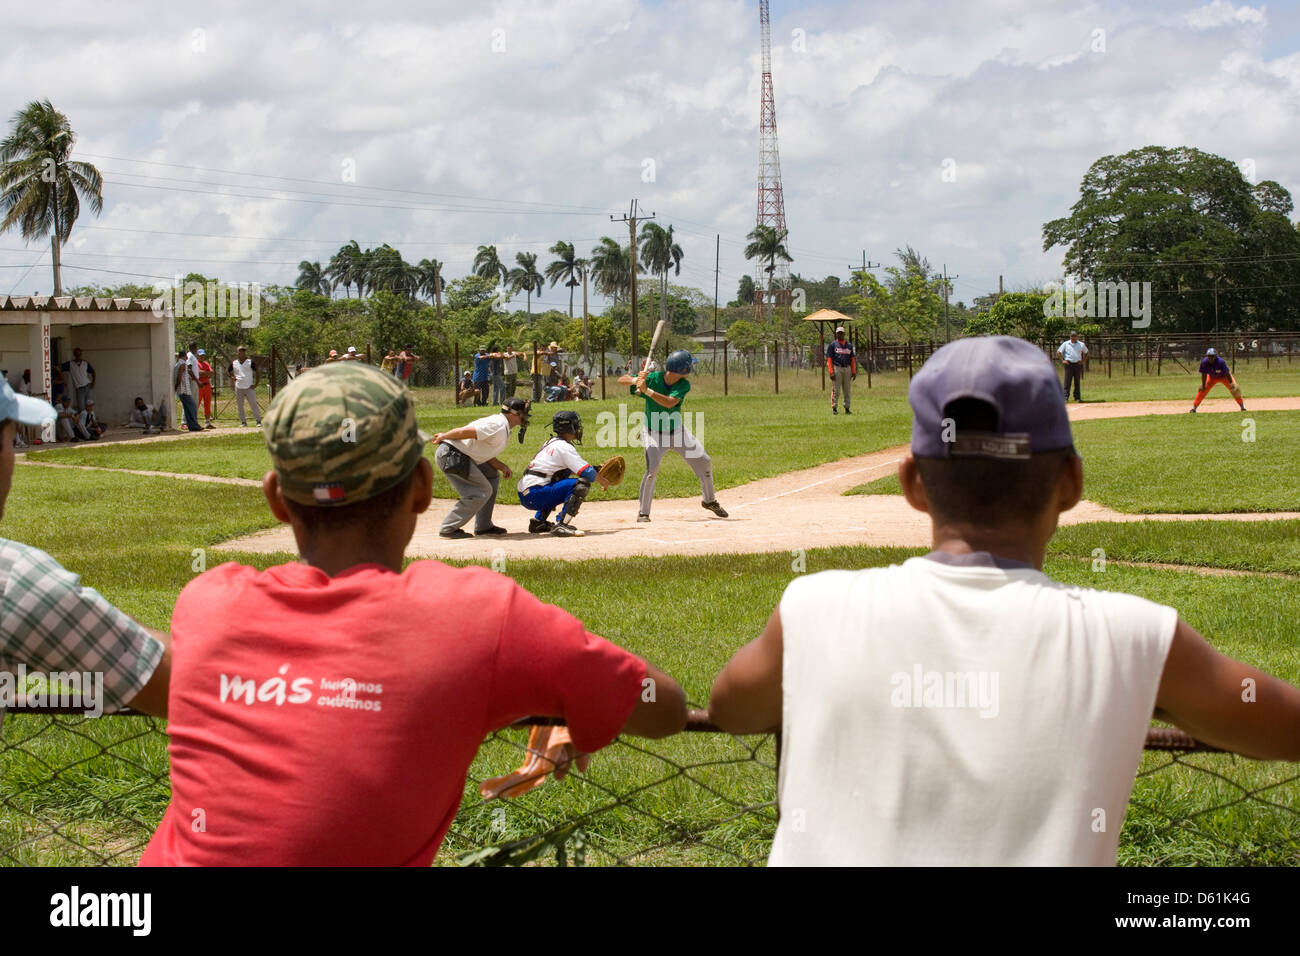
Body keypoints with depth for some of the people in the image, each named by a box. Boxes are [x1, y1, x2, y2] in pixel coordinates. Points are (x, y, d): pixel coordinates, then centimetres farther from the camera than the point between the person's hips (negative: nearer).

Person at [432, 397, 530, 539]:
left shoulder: (504, 429, 17)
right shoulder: (497, 426, -18)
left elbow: (482, 452, 16)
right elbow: (464, 432, -22)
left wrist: (501, 466, 2)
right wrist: (442, 437, -7)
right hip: (450, 454, -11)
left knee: (492, 475, 19)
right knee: (482, 491, -10)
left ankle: (483, 526, 22)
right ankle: (449, 528, -5)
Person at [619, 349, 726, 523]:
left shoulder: (684, 385, -16)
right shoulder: (652, 378, -21)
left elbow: (670, 402, -34)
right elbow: (621, 380, -17)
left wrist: (646, 390, -43)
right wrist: (635, 380, -39)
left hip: (677, 431, 4)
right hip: (654, 434, -3)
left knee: (704, 462, 6)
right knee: (652, 469, -22)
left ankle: (709, 500, 31)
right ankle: (643, 513, -9)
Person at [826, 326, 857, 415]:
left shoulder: (849, 345, 15)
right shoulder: (833, 345, 3)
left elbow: (852, 359, 15)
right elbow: (829, 359, -3)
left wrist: (854, 372, 8)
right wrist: (831, 372, -12)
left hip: (847, 368, 4)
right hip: (837, 368, -4)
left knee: (847, 390, 6)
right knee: (836, 390, -4)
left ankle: (847, 408, 11)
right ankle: (834, 408, 1)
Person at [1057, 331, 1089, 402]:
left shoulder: (1081, 344, 8)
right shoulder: (1065, 344, 4)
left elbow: (1086, 353, 19)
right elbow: (1058, 352, 7)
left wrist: (1083, 361, 6)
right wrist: (1062, 360, -2)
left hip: (1078, 364, 2)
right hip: (1069, 364, -2)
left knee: (1077, 382, 5)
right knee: (1067, 381, -4)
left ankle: (1077, 397, 11)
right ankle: (1065, 397, -2)